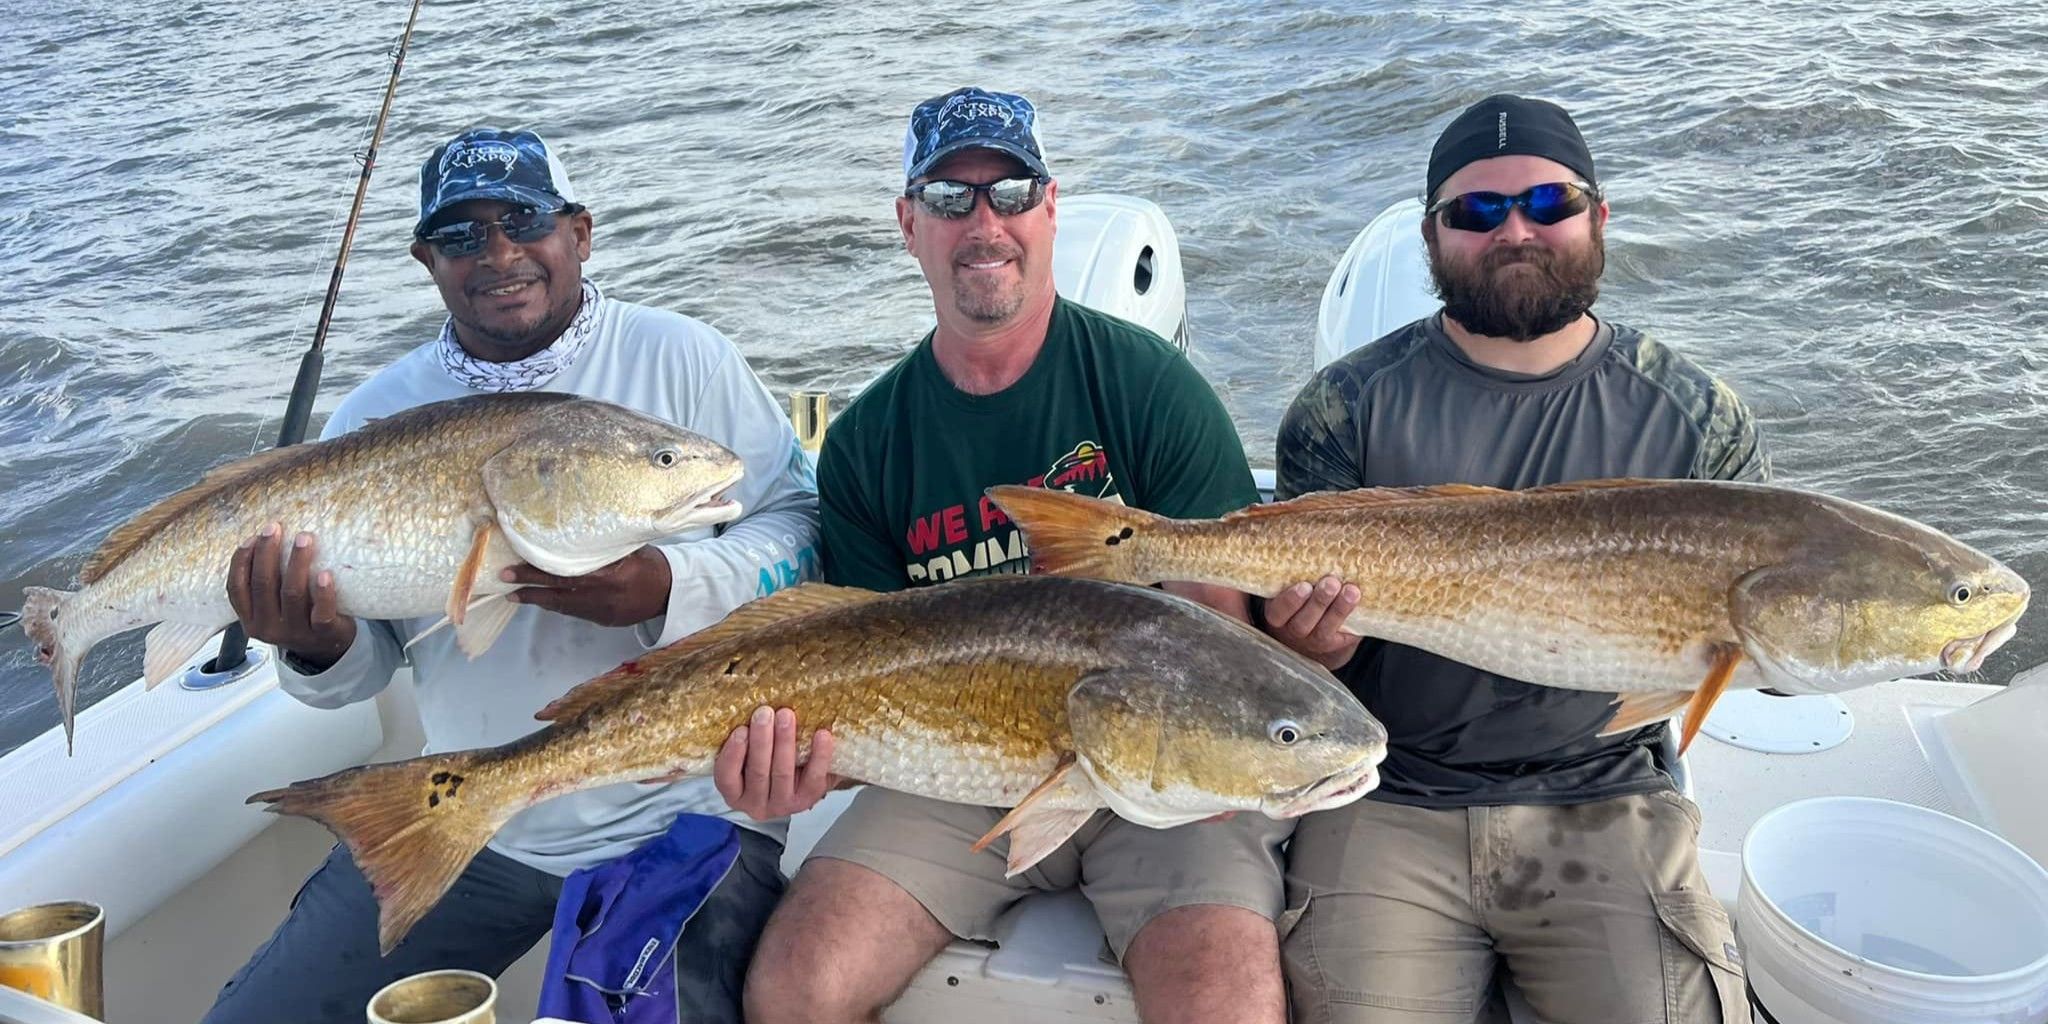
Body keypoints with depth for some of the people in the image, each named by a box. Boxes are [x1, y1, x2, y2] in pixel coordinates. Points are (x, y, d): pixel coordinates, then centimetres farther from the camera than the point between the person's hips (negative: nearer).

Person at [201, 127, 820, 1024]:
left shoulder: (677, 358, -4)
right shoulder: (377, 415, 4)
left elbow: (802, 523, -6)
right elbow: (364, 671, 9)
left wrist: (673, 589, -23)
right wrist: (318, 649, -15)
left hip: (680, 817, -3)